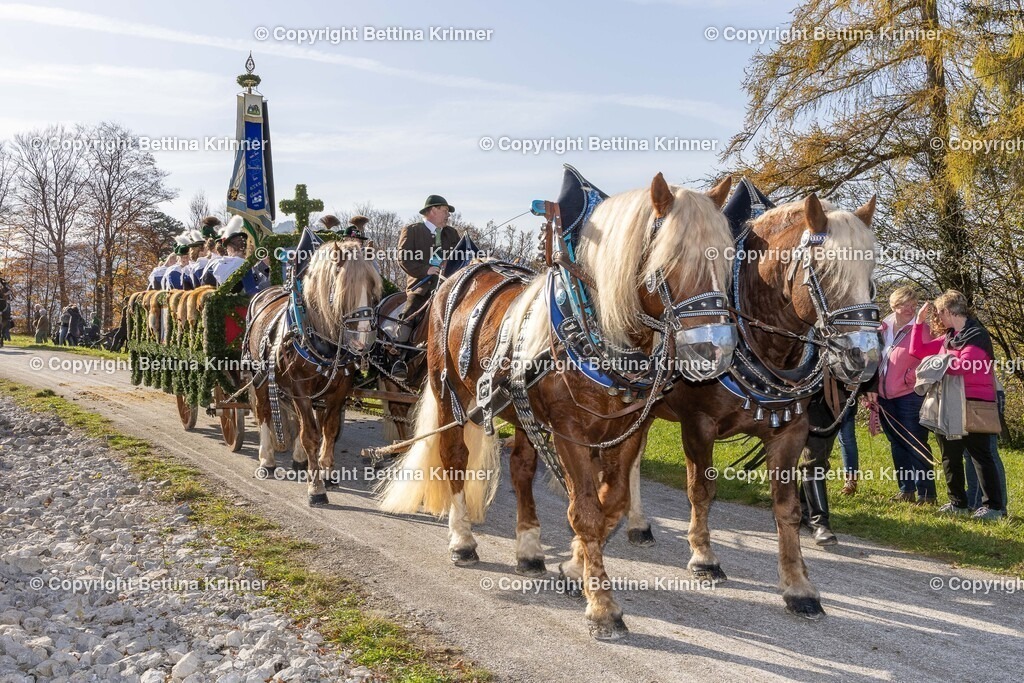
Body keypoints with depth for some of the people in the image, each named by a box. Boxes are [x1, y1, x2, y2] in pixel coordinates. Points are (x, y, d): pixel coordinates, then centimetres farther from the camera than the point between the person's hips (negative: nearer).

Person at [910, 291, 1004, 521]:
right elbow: (917, 351, 15)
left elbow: (964, 365, -25)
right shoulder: (949, 337, 14)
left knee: (980, 454, -5)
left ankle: (993, 506, 1)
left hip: (973, 406, -9)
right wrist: (920, 321, 9)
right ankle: (958, 503, 21)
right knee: (950, 455, 12)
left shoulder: (977, 335, -11)